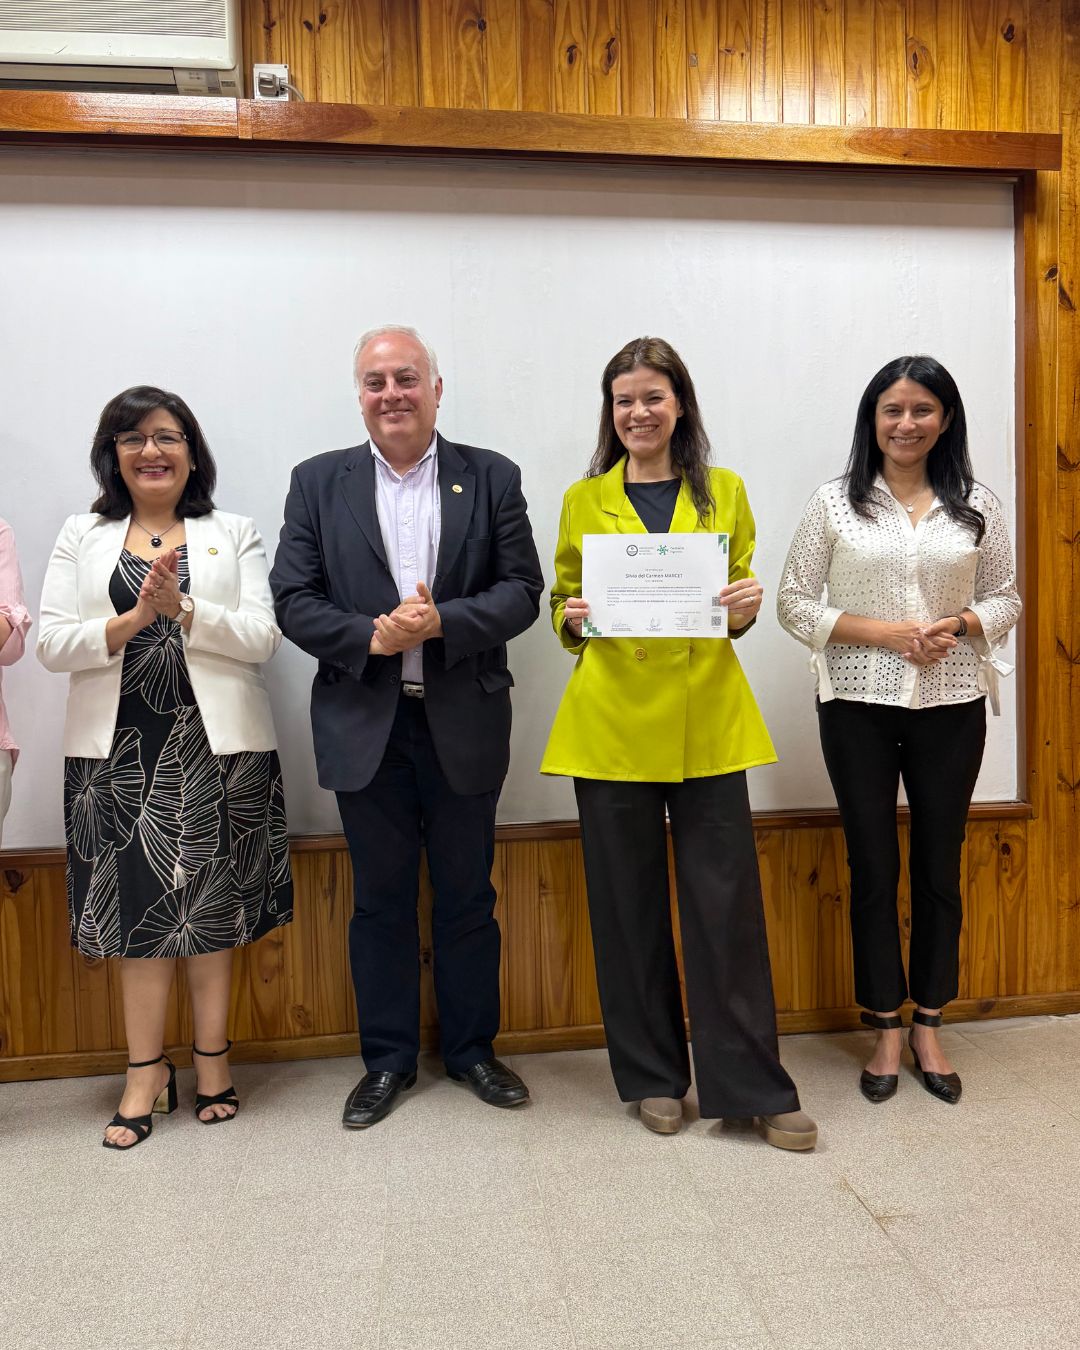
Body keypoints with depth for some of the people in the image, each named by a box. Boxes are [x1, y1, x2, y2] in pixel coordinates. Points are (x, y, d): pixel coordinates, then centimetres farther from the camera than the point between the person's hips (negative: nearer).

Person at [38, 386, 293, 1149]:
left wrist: (184, 609, -16)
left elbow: (263, 638, -3)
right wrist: (132, 619, -14)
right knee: (138, 901, 4)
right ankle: (147, 1071, 16)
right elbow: (53, 644, 1)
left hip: (217, 741, -1)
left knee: (212, 902, 6)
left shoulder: (234, 534, 8)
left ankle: (212, 1057, 20)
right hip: (120, 744, 1)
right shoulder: (82, 538, 11)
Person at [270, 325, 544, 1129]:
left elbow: (522, 592, -2)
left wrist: (440, 624, -18)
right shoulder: (318, 482, 5)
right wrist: (370, 636, -17)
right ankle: (388, 1059, 29)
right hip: (365, 726, 1)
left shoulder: (492, 478, 3)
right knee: (380, 901, 12)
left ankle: (472, 1048, 31)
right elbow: (294, 600, 0)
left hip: (464, 725, 0)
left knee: (468, 897, 12)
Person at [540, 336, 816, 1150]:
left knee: (727, 899, 1)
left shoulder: (725, 492, 9)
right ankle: (653, 1077, 25)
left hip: (707, 719, 0)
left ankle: (752, 1087, 17)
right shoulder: (584, 500, 7)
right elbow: (564, 608, 12)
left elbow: (739, 606, 12)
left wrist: (747, 607, -10)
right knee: (627, 900, 7)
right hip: (612, 722, 0)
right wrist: (571, 619, -10)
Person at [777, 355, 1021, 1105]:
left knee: (939, 868, 11)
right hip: (859, 705, -1)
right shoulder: (835, 502, -2)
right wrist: (886, 633, -15)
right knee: (873, 868, 7)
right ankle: (886, 1030, 23)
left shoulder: (977, 504, 3)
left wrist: (958, 627, -13)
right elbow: (795, 604, -4)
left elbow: (1007, 598, 9)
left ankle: (928, 1027, 28)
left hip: (952, 706, 2)